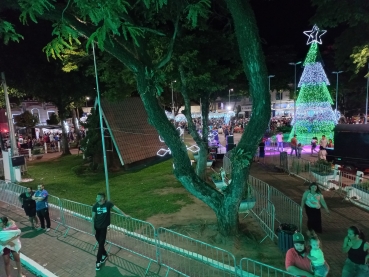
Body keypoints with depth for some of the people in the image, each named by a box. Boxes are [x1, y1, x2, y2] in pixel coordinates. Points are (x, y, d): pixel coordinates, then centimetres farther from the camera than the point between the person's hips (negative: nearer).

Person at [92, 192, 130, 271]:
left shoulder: (108, 203, -14)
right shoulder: (95, 206, -9)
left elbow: (116, 209, -14)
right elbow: (93, 217, -3)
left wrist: (125, 215, -20)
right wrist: (93, 228, -3)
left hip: (103, 227, -2)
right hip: (96, 226, 3)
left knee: (101, 243, 0)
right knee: (99, 242, 14)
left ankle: (98, 261, 11)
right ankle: (104, 255, 38)